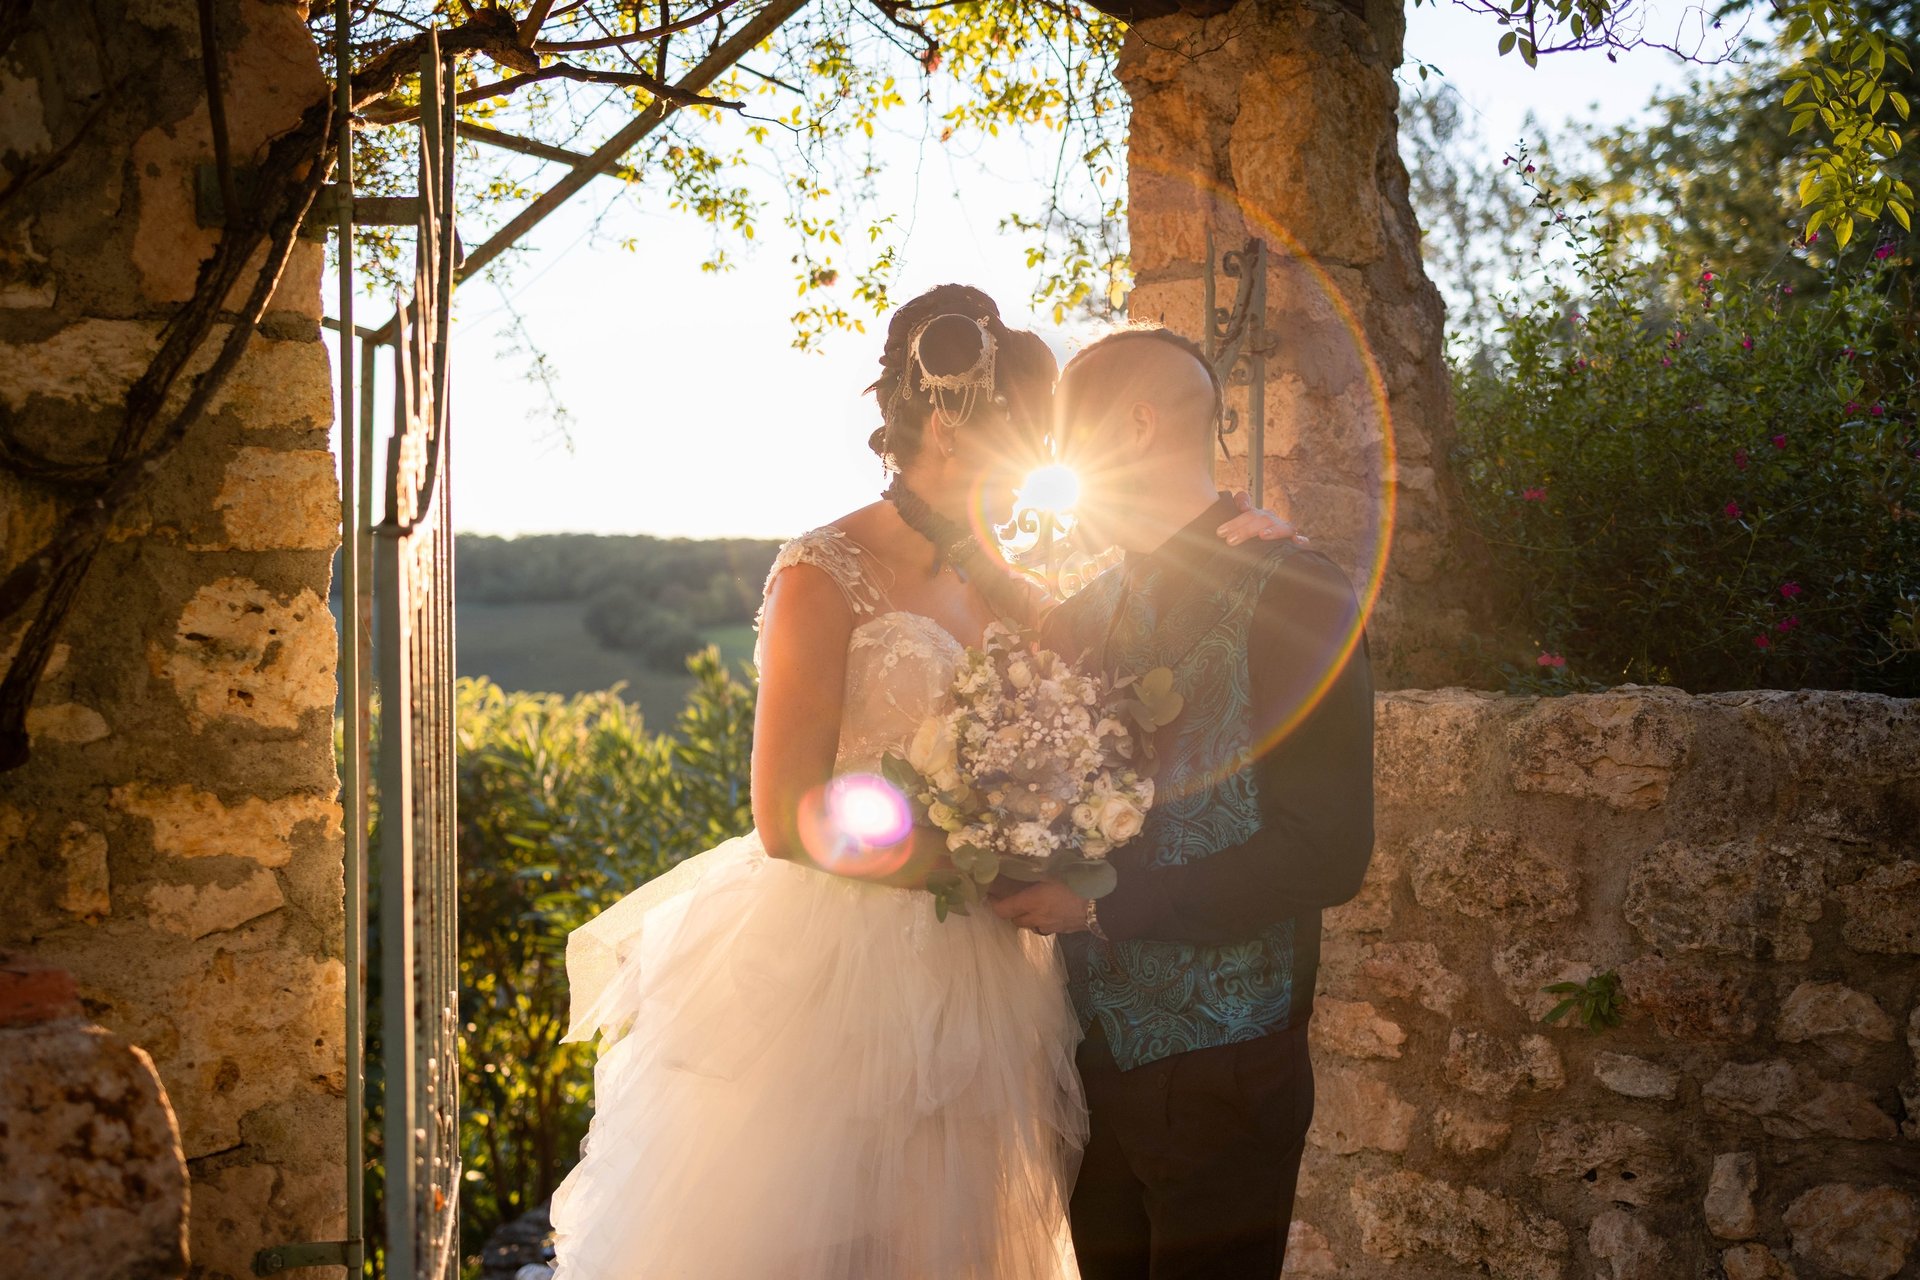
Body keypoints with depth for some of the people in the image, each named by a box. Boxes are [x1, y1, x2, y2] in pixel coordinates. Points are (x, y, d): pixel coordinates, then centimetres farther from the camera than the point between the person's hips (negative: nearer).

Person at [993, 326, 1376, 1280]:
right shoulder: (1097, 605, 9)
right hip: (1098, 1055, 6)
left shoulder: (1290, 592, -13)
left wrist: (1103, 903, -20)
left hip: (1219, 1077, -6)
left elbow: (1326, 855, -19)